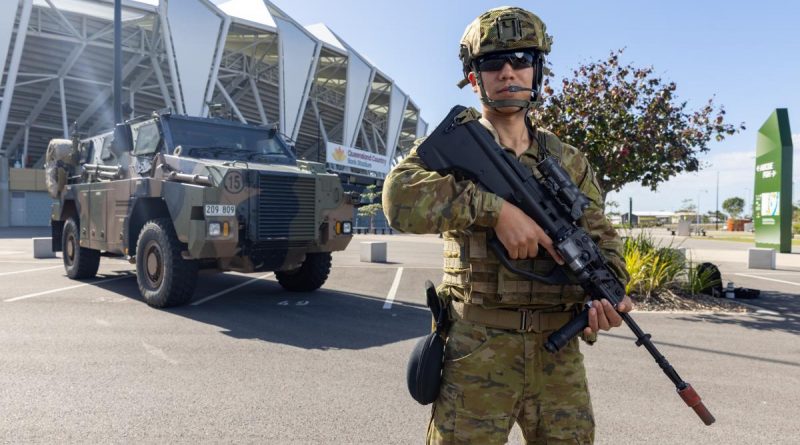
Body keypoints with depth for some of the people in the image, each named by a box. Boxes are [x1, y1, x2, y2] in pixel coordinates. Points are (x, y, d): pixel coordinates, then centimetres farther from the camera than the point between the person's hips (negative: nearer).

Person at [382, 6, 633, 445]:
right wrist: (495, 207, -27)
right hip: (476, 353, -3)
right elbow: (400, 196, -19)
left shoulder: (569, 161, 11)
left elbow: (601, 239, 9)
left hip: (558, 354, 4)